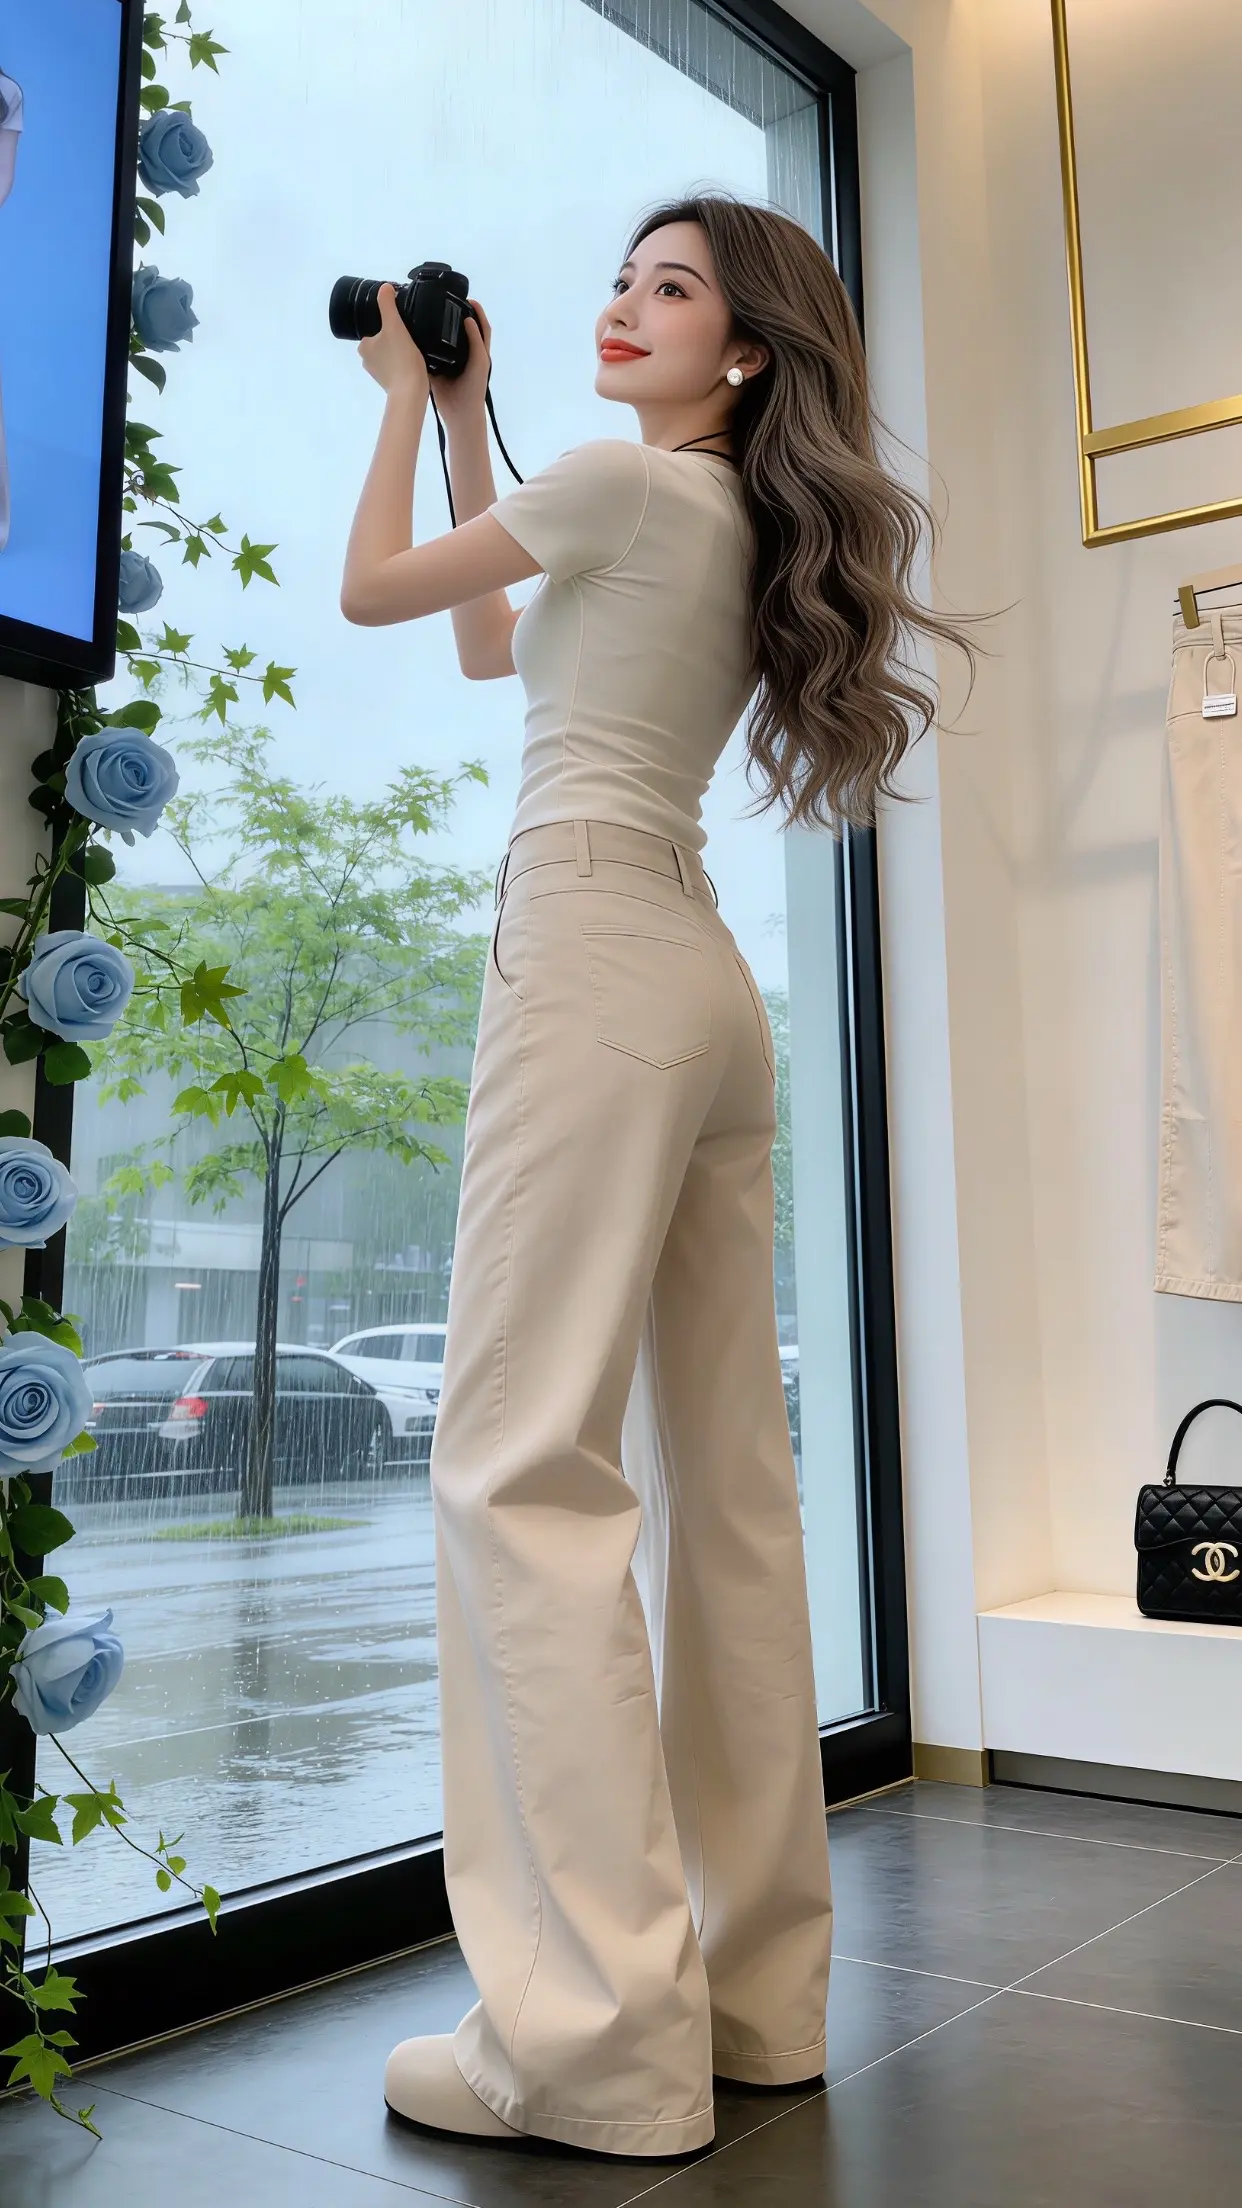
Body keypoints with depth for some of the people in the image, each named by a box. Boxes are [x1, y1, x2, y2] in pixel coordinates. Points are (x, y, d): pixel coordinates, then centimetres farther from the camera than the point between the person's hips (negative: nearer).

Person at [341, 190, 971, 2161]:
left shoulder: (630, 479, 0)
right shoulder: (753, 532, 26)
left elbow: (372, 591, 7)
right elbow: (493, 650, 34)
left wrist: (406, 401, 23)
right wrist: (466, 421, 37)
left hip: (592, 951, -9)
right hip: (709, 987, 9)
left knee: (522, 1461, -13)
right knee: (725, 1478, 4)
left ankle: (599, 2037, -13)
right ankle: (758, 1994, 11)